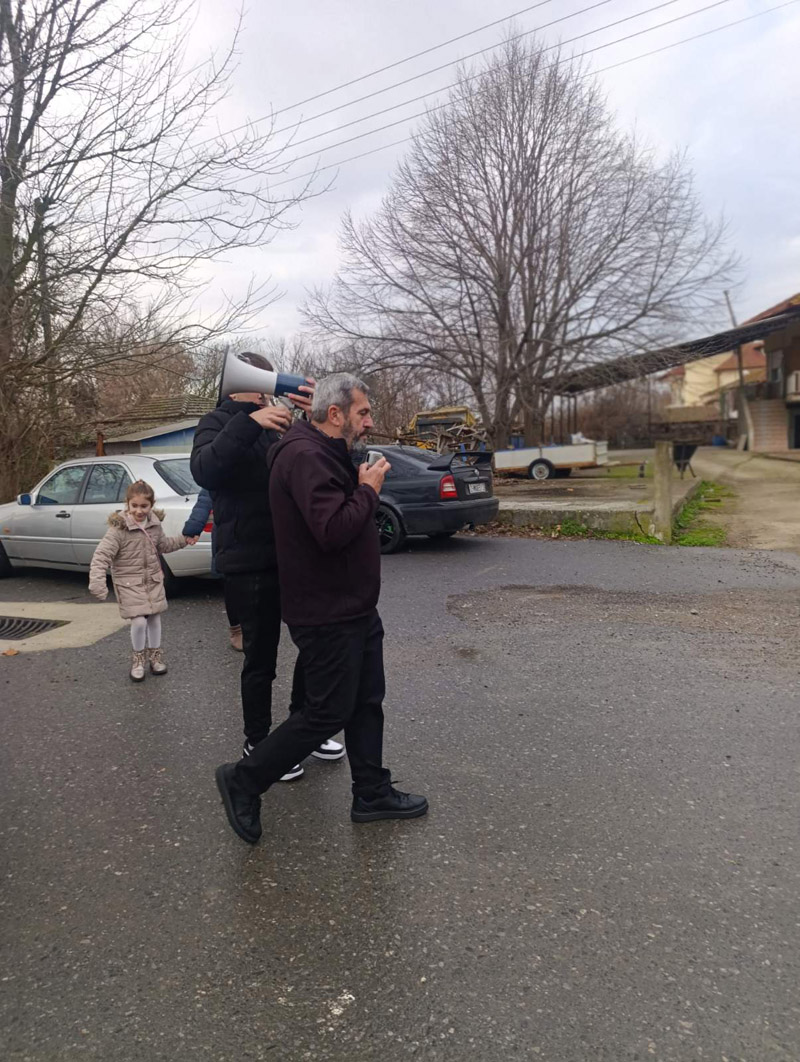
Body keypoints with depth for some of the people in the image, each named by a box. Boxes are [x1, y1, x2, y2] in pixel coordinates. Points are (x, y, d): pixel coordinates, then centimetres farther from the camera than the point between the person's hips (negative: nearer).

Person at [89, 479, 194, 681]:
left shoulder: (154, 525, 0)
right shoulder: (119, 528, -19)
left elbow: (163, 545, 20)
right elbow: (102, 555, -22)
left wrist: (184, 539, 11)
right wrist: (97, 582, -31)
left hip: (153, 580, 5)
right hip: (129, 582, -5)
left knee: (154, 618, 10)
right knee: (139, 621, -12)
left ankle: (154, 654, 31)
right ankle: (139, 657, 13)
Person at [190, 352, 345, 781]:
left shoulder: (279, 424, 15)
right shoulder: (219, 423, -2)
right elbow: (204, 470, -24)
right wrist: (249, 423, -36)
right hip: (249, 565, -6)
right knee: (260, 660, 4)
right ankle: (256, 744, 23)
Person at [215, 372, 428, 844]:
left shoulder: (327, 453, 16)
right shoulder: (305, 456, -21)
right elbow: (333, 530, -31)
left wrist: (363, 488, 1)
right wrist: (369, 490, -17)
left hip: (354, 608, 11)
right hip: (327, 615, -11)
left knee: (367, 702, 16)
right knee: (328, 713, -1)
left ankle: (373, 793, 30)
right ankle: (243, 780, 16)